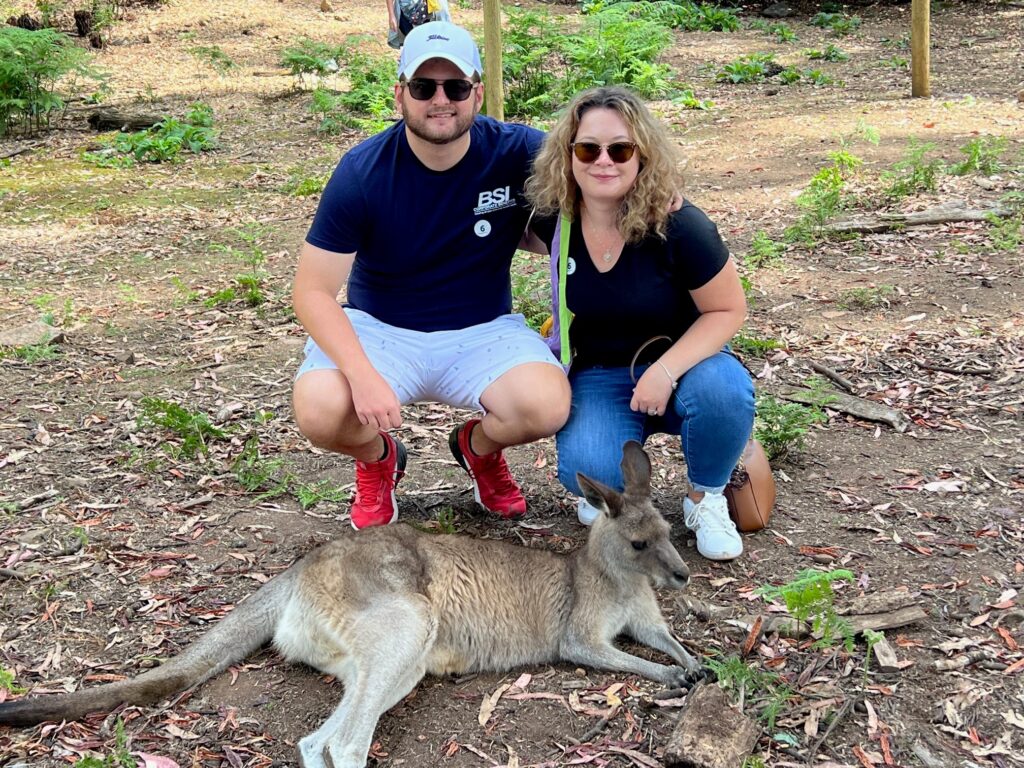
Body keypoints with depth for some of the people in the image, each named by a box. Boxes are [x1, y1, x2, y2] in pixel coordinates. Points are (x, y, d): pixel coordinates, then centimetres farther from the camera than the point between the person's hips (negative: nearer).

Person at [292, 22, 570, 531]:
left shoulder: (518, 153, -13)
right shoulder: (362, 172, -15)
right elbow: (313, 291, -15)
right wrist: (362, 375, -31)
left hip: (482, 331, 1)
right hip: (379, 328, -1)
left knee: (548, 405, -28)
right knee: (319, 411, -30)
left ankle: (478, 448, 11)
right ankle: (377, 459, 11)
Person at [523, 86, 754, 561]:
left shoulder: (678, 227, -21)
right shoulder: (554, 221, -10)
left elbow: (728, 310, -13)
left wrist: (666, 370, -26)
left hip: (681, 362, -1)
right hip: (597, 375, 1)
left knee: (723, 392, -36)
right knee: (590, 474, -30)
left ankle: (706, 497, -4)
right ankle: (614, 488, 10)